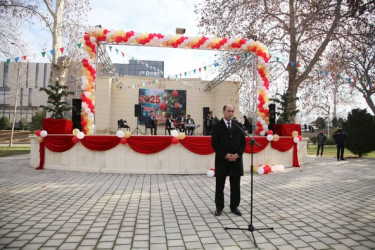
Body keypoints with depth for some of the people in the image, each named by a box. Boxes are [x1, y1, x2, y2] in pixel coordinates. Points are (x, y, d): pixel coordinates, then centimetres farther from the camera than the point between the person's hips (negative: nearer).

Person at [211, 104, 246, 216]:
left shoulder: (238, 126, 8)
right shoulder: (217, 126, -1)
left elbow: (243, 141, 7)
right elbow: (214, 144, -6)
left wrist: (238, 154, -8)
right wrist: (225, 155, -14)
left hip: (236, 160, 3)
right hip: (222, 160, -2)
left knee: (235, 186, 9)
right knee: (220, 186, 7)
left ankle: (234, 207, 22)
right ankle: (219, 207, 20)